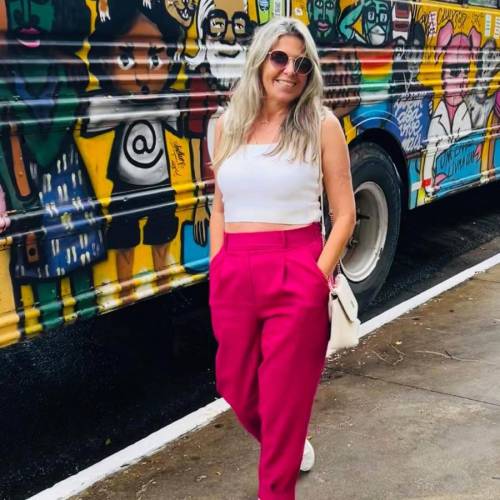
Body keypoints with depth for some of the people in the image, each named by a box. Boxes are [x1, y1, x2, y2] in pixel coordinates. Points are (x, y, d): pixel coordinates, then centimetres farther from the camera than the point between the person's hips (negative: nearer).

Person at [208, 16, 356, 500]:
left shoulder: (321, 125, -3)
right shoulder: (228, 124, 7)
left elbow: (344, 214, -2)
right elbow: (220, 209, 13)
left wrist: (319, 279, -10)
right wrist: (218, 275, 6)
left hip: (296, 276, -4)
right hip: (233, 276, 5)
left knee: (285, 396, 6)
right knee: (235, 387, 18)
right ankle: (289, 446, 49)